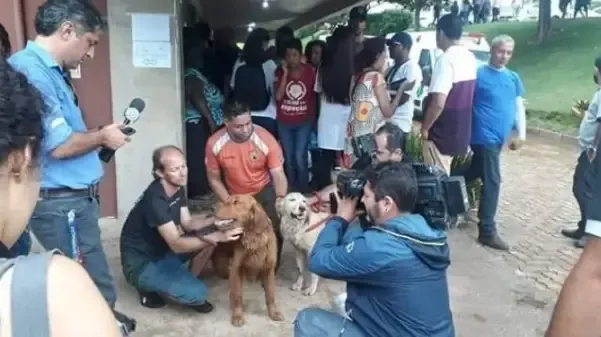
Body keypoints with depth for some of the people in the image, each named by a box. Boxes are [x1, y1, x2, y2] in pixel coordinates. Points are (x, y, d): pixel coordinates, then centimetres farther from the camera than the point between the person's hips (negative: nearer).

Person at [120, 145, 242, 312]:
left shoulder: (178, 188, -3)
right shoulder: (155, 200, -30)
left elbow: (188, 224, 2)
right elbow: (176, 244, -33)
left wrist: (216, 219, -15)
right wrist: (217, 237, -39)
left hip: (161, 250, 9)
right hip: (141, 263, -8)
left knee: (208, 236, -5)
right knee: (197, 292, -24)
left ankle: (187, 279, 4)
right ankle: (150, 288, 1)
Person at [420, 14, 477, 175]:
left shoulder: (446, 60, -21)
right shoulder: (470, 58, 7)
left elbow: (438, 103, -27)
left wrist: (425, 127, -14)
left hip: (442, 132, -9)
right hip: (460, 130, 9)